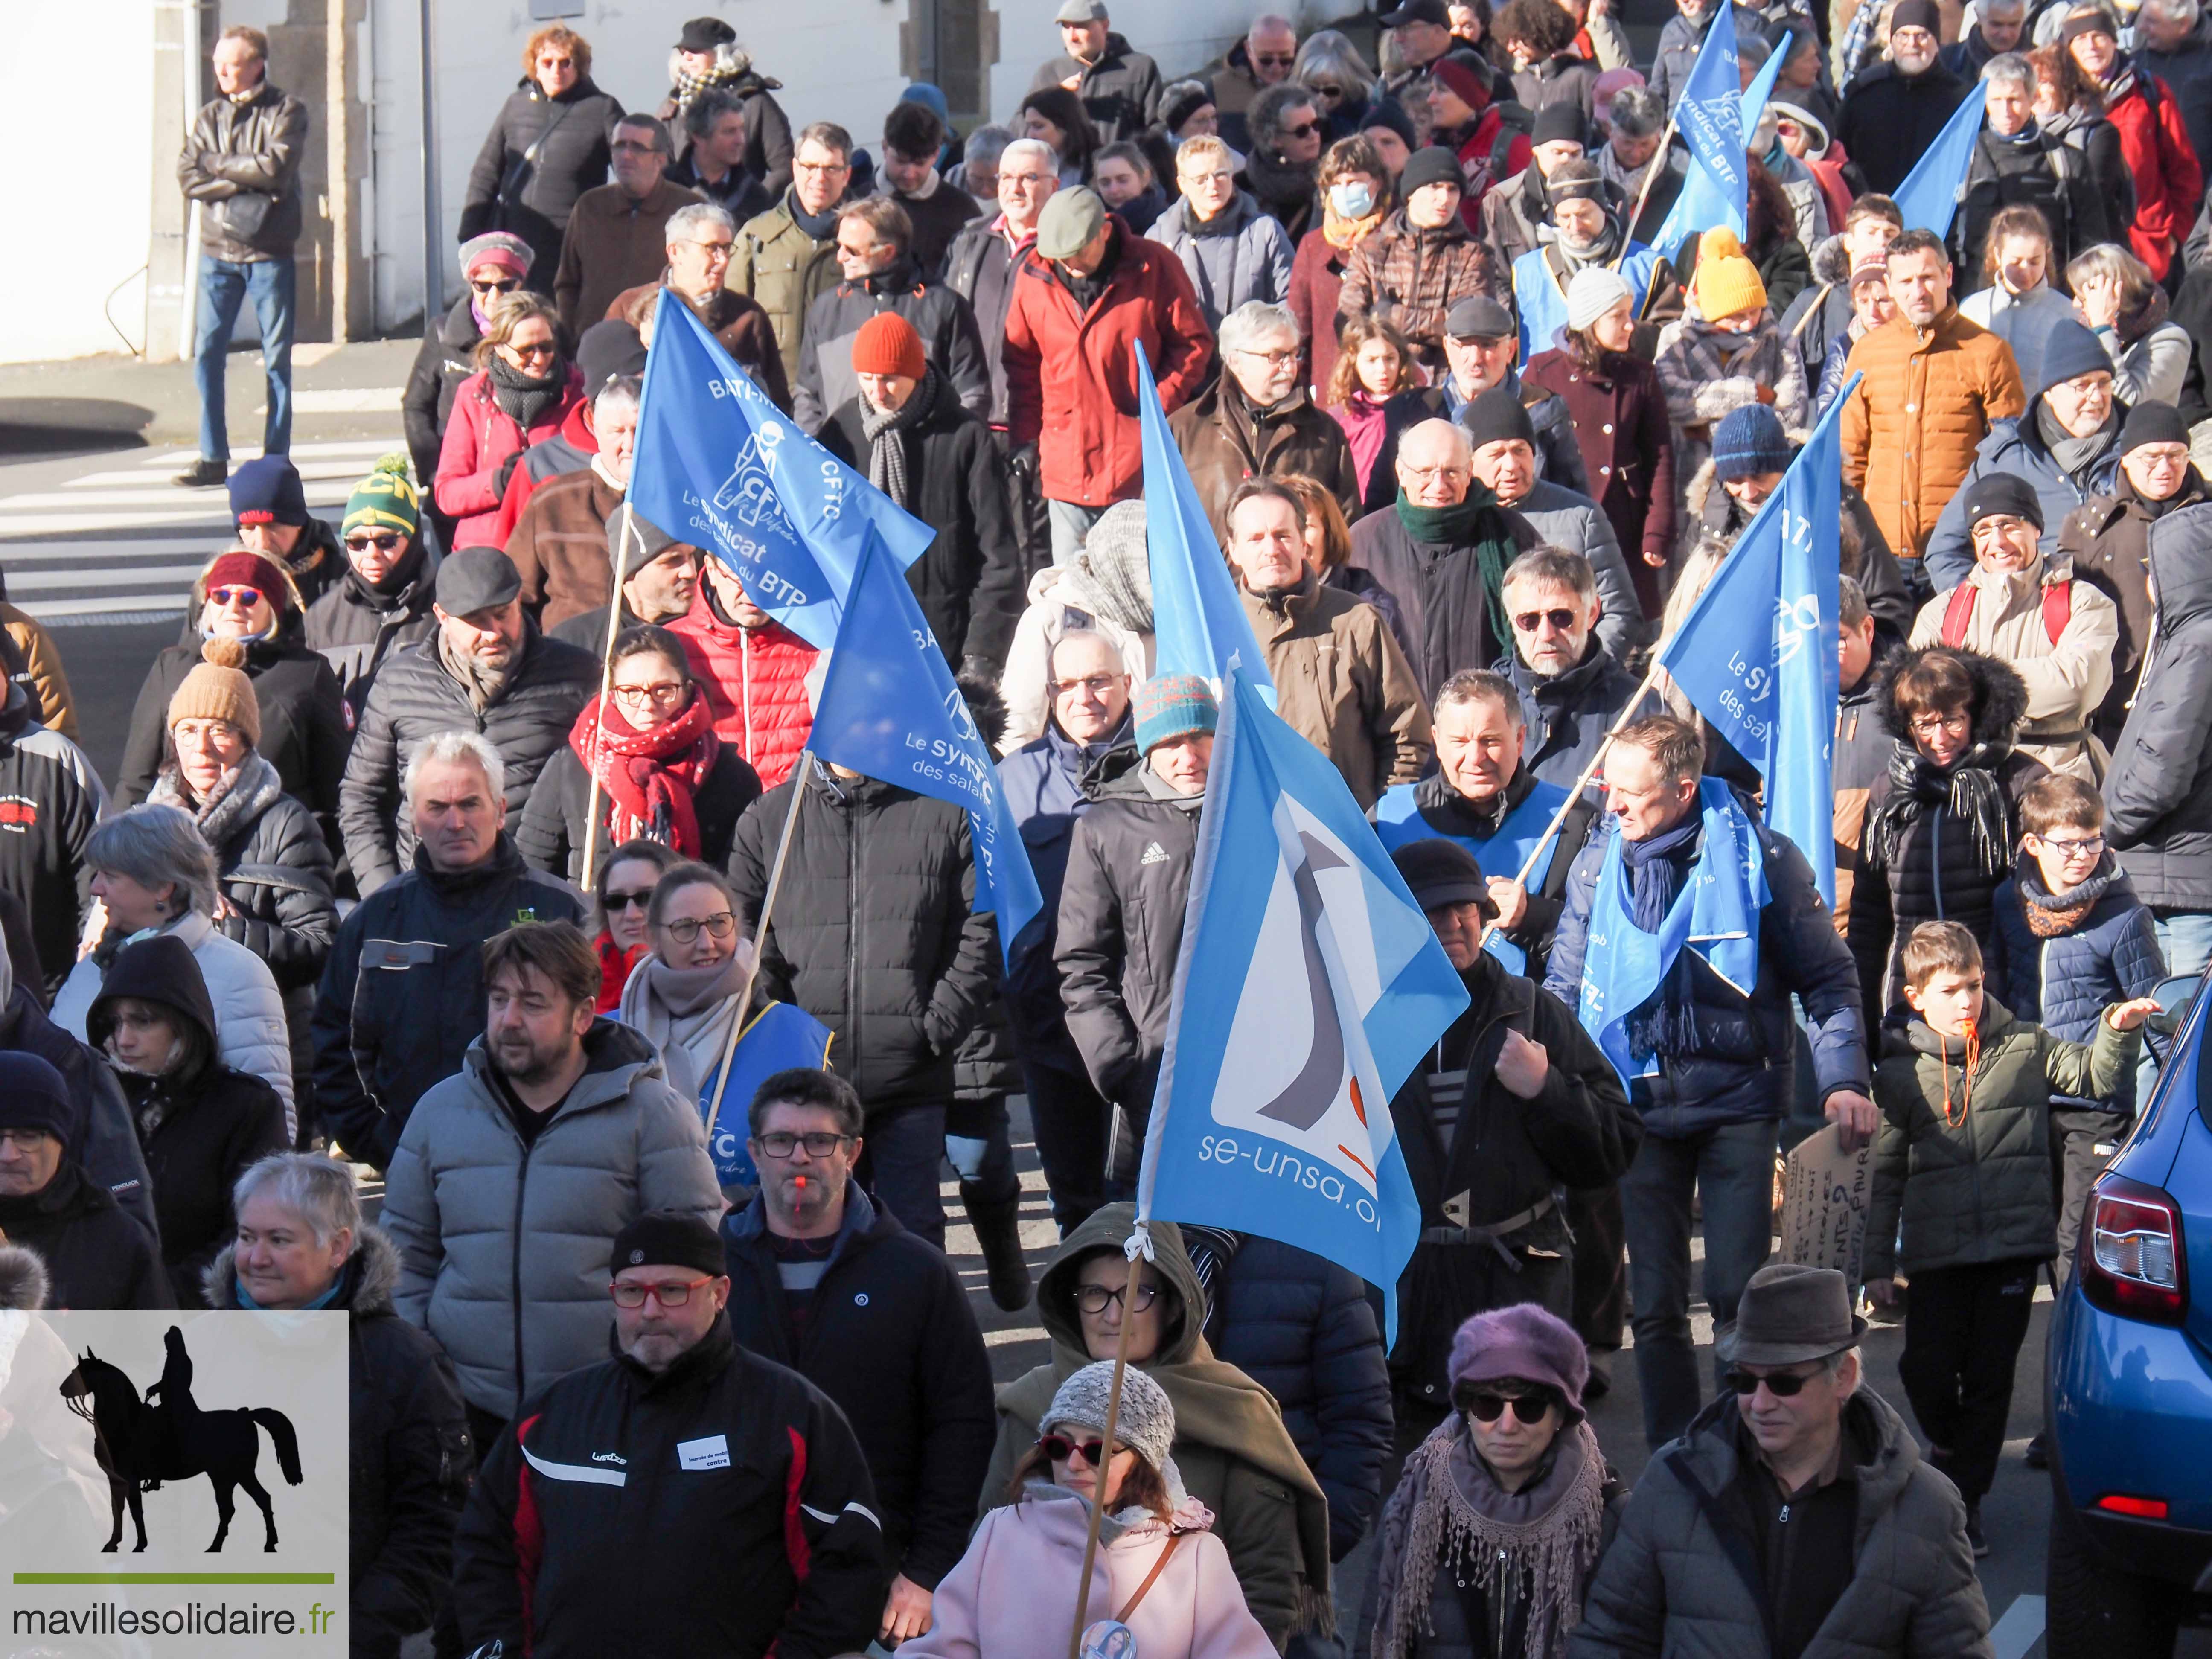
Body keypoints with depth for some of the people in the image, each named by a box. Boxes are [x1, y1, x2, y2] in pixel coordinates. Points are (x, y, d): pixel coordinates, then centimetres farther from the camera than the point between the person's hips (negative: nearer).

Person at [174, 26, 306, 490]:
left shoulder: (286, 112, 1)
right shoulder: (208, 117, 11)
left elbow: (278, 168, -15)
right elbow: (190, 178, -1)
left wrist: (221, 165, -6)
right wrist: (249, 183, -12)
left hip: (270, 252, -3)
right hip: (218, 249, 3)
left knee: (277, 356, 2)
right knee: (207, 352, -4)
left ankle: (276, 458, 7)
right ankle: (213, 458, 0)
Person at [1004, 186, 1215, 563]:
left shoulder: (1155, 267, -5)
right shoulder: (1033, 277, 3)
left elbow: (1194, 344, 2)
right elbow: (1021, 362, 13)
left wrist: (1159, 405, -9)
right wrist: (1024, 436, 8)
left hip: (1138, 462, -3)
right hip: (1068, 469, 3)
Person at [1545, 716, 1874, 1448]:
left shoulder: (1763, 859, -2)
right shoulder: (1597, 868, 7)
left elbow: (1828, 978, 3)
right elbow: (1565, 990, 16)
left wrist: (1843, 1079, -7)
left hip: (1736, 1101, -3)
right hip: (1637, 1108, 3)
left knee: (1738, 1294, -4)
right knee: (1654, 1305, 4)